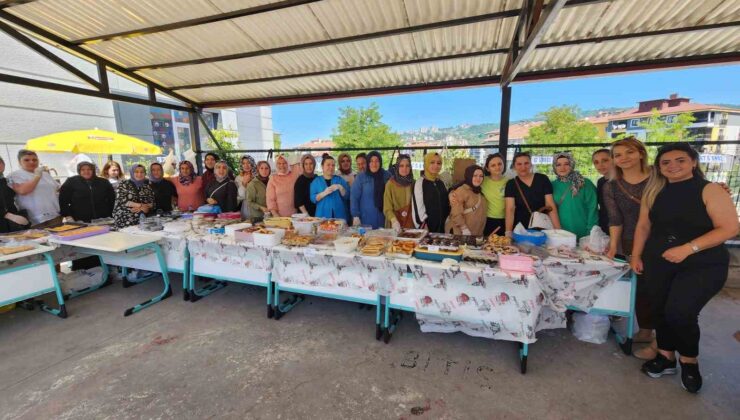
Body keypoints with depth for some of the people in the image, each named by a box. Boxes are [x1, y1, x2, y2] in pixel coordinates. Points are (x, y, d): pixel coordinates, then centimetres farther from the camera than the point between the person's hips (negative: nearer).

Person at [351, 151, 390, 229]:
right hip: (366, 220, -2)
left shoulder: (387, 176, 5)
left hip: (383, 219, 2)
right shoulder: (361, 177, -2)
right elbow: (354, 197, -3)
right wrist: (355, 216, -10)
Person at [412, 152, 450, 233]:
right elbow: (418, 206, -12)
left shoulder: (441, 183, 10)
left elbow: (446, 204, 15)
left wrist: (446, 222, 6)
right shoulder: (420, 183, -9)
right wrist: (423, 224, -14)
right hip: (427, 226, -6)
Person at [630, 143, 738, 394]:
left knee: (680, 312, -12)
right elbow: (643, 226, 9)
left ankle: (689, 360, 17)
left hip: (703, 266, -4)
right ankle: (666, 357, 28)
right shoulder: (653, 193, 4)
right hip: (659, 264, 4)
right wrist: (636, 256, 5)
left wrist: (688, 249, -20)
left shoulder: (709, 190, -7)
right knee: (661, 310, 8)